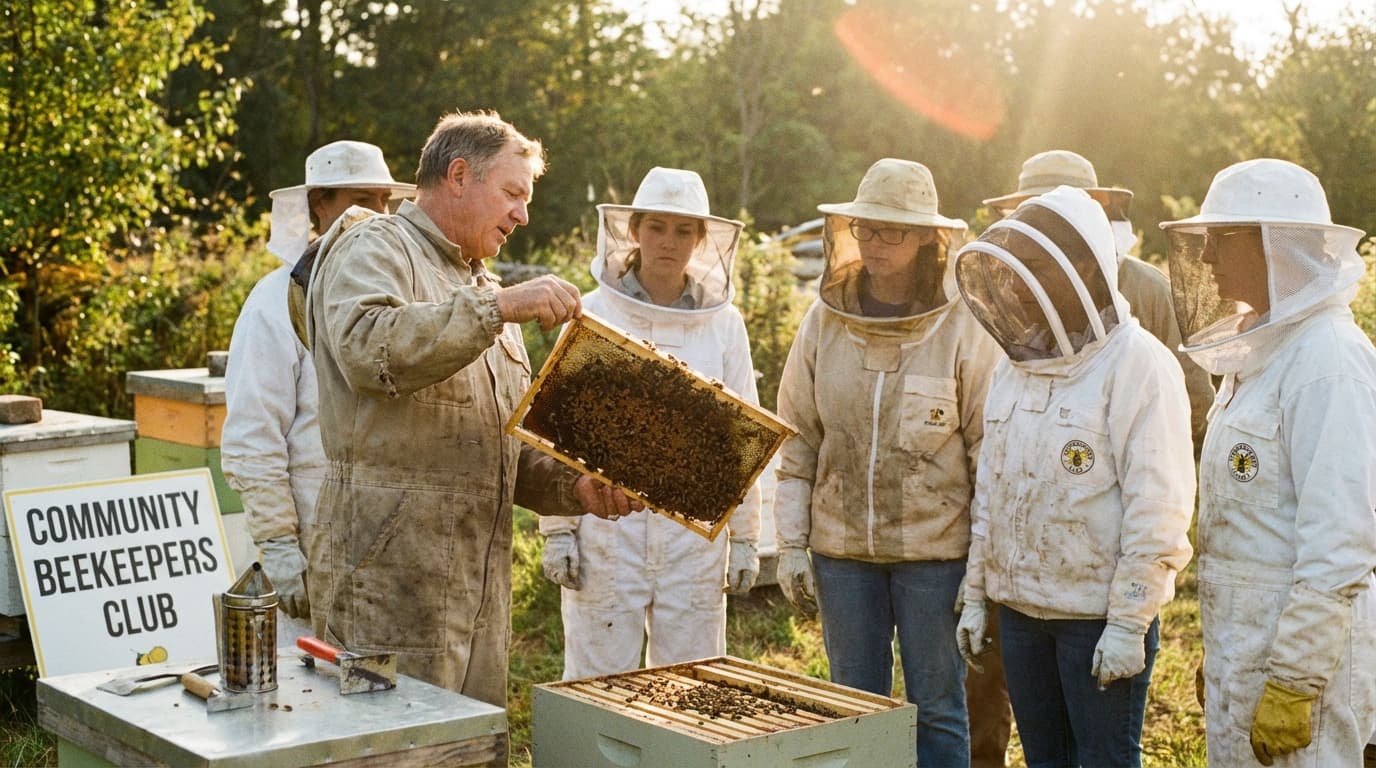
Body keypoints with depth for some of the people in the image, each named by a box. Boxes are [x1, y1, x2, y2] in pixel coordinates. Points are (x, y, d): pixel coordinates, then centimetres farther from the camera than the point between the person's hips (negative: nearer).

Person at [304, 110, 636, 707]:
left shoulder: (481, 288, 25)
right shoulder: (374, 250, -2)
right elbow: (368, 349, -26)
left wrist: (573, 487, 7)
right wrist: (498, 307, -28)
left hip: (482, 584, 9)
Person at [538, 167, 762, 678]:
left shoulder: (724, 323, 6)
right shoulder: (594, 313, -1)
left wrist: (744, 538, 7)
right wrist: (558, 530, -3)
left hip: (695, 530, 2)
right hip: (606, 527, -2)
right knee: (600, 680, 3)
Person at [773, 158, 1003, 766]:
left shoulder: (964, 327, -8)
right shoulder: (824, 321, 1)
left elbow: (991, 450, -5)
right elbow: (797, 443, 5)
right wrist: (791, 545, 3)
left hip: (934, 549, -3)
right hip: (843, 548, 3)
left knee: (937, 709, 8)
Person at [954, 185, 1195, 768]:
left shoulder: (1137, 364, -13)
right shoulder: (1017, 364, 10)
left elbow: (1158, 510, -17)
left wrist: (1129, 624, -18)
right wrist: (975, 596, 14)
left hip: (1100, 614, -7)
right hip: (1019, 609, 7)